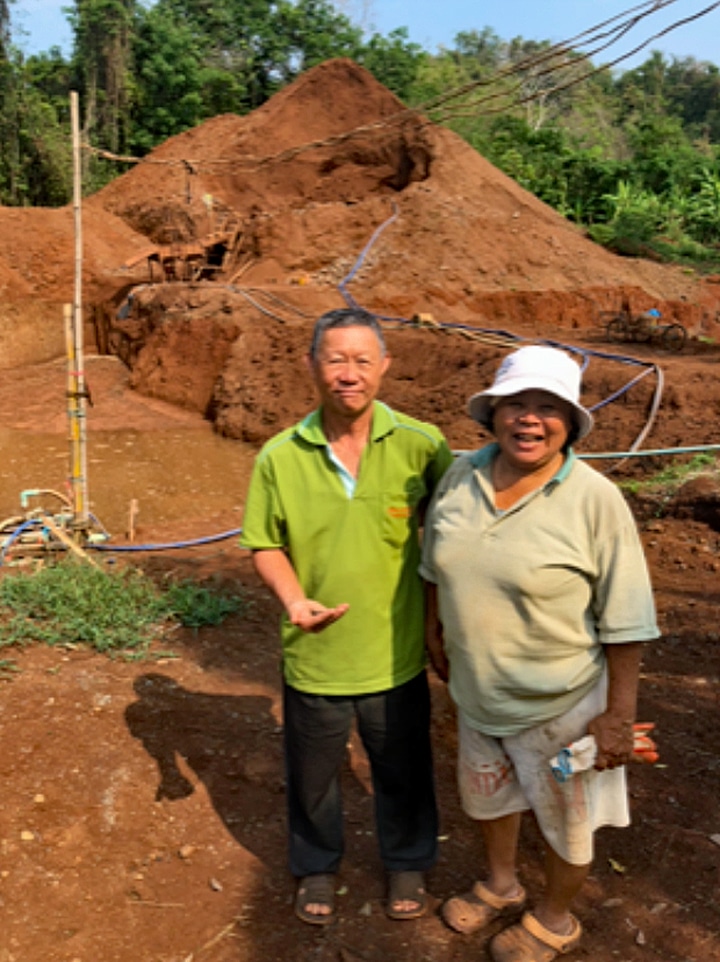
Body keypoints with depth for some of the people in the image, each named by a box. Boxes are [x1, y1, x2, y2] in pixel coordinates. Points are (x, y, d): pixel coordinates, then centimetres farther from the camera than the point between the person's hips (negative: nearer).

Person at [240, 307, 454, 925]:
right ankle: (317, 867, 52)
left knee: (404, 774, 22)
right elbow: (265, 544, -1)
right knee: (313, 776, 23)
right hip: (313, 656, 1)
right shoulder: (280, 457, -11)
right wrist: (293, 598, -19)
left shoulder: (420, 445, -13)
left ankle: (408, 863, 51)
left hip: (396, 656, 0)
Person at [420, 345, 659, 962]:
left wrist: (620, 714, -15)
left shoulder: (595, 501, -23)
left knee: (563, 818, 19)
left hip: (561, 702, -5)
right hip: (476, 689, 5)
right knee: (485, 794, 27)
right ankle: (501, 887, 56)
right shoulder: (462, 476, -9)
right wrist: (434, 629, 13)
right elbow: (437, 562, 7)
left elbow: (625, 620, -18)